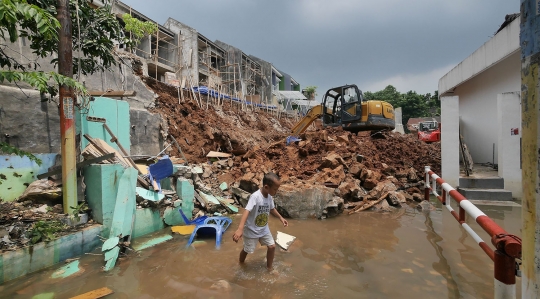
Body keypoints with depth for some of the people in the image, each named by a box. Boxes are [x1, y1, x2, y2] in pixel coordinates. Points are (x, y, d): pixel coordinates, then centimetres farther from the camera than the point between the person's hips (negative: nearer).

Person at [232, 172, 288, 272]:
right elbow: (246, 212, -41)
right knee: (247, 250, 13)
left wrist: (280, 218, 13)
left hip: (264, 229, 6)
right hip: (252, 230, -6)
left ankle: (269, 267, 31)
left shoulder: (269, 197, -8)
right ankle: (241, 264, 45)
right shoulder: (255, 196, -32)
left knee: (272, 246, 7)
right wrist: (240, 229, -50)